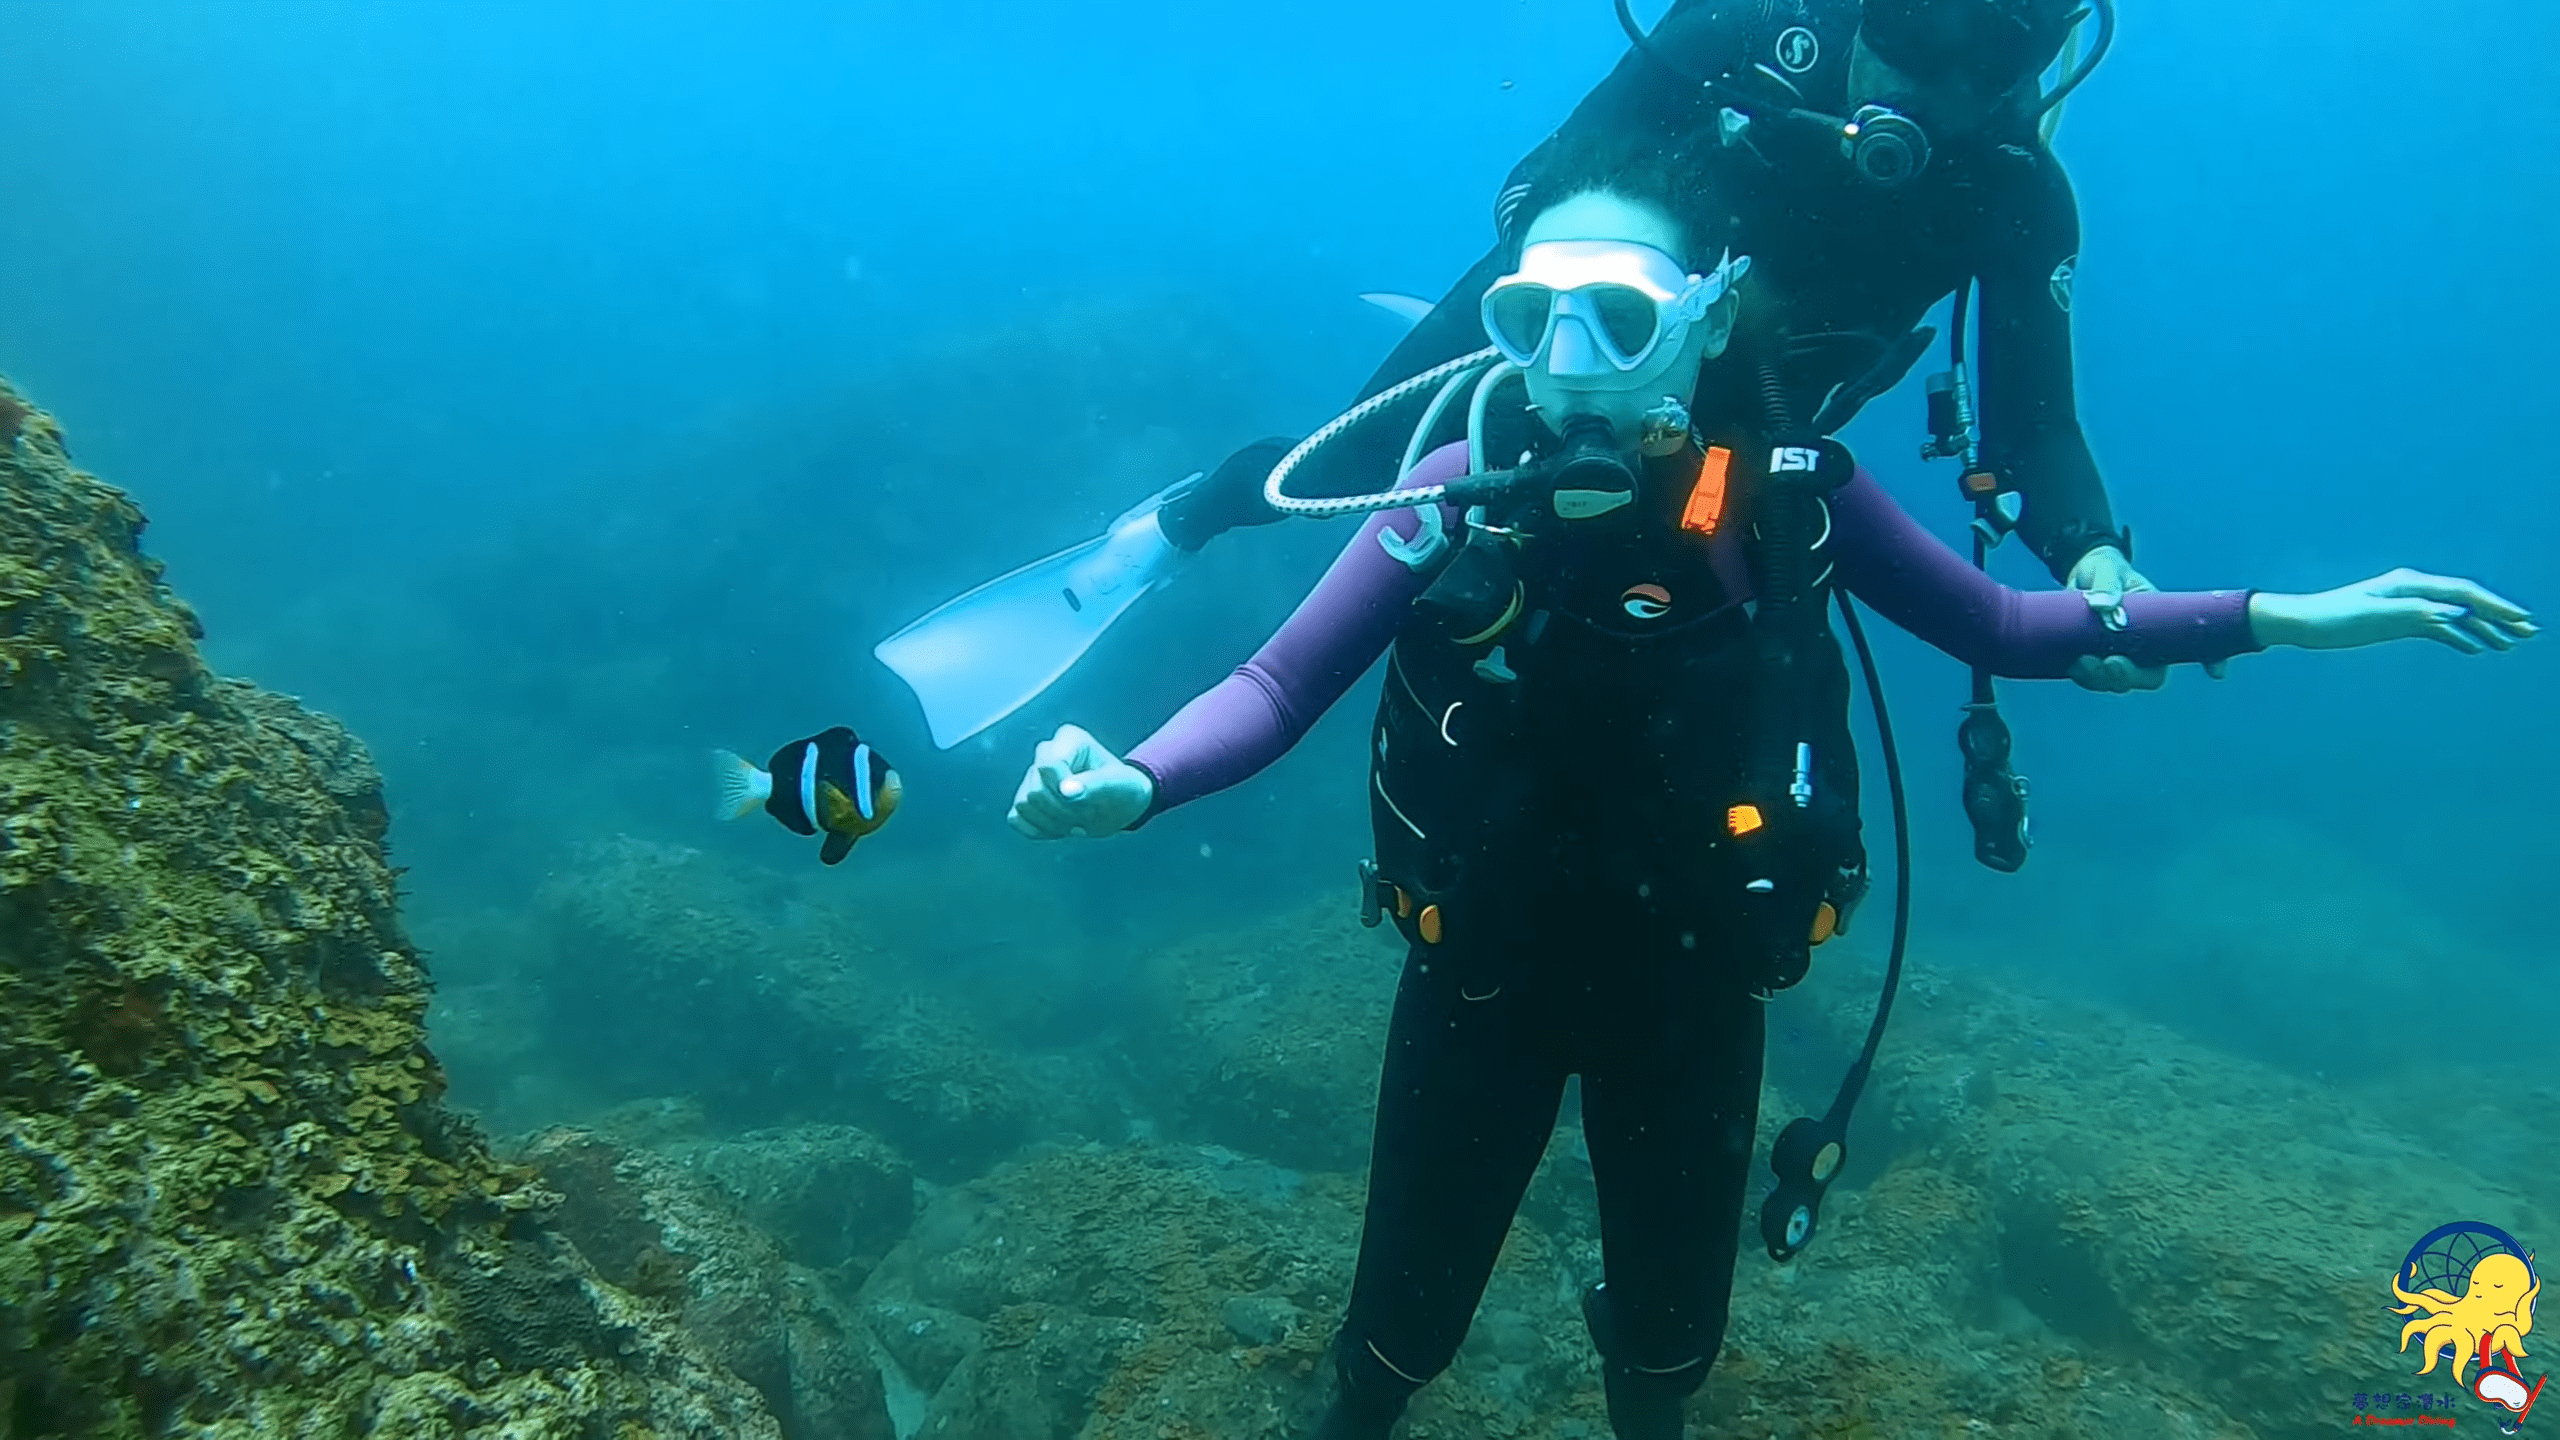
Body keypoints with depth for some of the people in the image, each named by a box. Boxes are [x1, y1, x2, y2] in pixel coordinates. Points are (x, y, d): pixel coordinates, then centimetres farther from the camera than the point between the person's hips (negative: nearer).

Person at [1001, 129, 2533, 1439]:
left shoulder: (1787, 488, -15)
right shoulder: (1464, 489, -20)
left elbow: (1994, 624, -2)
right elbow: (1279, 685, -20)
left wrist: (2269, 616, -7)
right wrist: (1131, 781, -39)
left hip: (1694, 986, 2)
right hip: (1484, 973, -1)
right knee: (1407, 1311, 14)